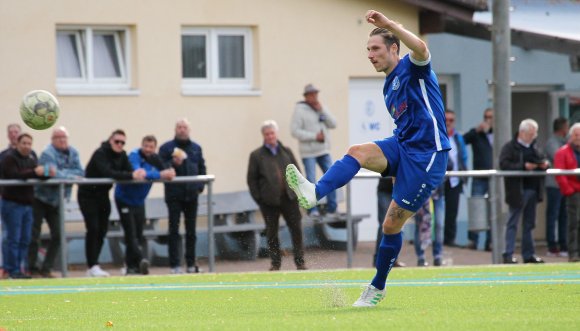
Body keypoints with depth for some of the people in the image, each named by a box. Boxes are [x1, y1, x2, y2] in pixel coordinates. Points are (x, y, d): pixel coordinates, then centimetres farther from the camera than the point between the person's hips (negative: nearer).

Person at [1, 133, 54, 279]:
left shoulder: (32, 158, 15)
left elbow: (38, 176, 10)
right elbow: (14, 175, -21)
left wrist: (48, 173, -12)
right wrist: (34, 172, -31)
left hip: (27, 203, 7)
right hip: (12, 203, -7)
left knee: (25, 239, 6)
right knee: (13, 238, -6)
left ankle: (22, 268, 11)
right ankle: (12, 270, -3)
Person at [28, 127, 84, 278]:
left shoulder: (72, 152, 2)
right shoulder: (48, 153, -18)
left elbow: (80, 172, -6)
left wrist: (63, 173, -20)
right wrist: (71, 175, -16)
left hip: (55, 201, 6)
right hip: (40, 199, -6)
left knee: (57, 235, 2)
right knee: (35, 235, -6)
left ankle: (46, 269, 10)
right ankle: (32, 268, 2)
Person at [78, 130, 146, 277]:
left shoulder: (122, 155, 0)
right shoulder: (100, 154, -22)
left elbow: (130, 171, -11)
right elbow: (107, 173, -37)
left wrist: (139, 174, -35)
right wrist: (131, 175, -45)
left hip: (102, 195, 7)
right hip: (88, 194, -7)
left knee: (102, 230, 6)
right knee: (93, 229, -14)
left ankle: (93, 267, 13)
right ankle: (93, 266, -12)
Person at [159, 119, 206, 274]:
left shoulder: (196, 148, 12)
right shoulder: (166, 148, 0)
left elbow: (202, 168, 15)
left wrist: (200, 186, 1)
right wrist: (173, 163, -22)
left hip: (191, 195, 4)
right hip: (174, 195, -4)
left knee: (191, 231, 9)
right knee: (174, 231, -6)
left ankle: (191, 264, 16)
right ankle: (175, 265, -6)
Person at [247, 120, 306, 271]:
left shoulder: (286, 151, 11)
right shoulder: (256, 155, 2)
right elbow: (252, 179, 2)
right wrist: (258, 198, -5)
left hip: (289, 197, 2)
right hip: (269, 200, -2)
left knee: (296, 229, 0)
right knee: (272, 232, 4)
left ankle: (300, 261, 8)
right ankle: (275, 263, 13)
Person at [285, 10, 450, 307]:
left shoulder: (412, 70, -6)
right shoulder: (389, 87, 19)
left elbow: (421, 49, -31)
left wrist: (388, 24, -37)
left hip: (426, 155, -8)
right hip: (401, 147, 8)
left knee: (392, 224, -4)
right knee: (357, 152, -23)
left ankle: (378, 287, 12)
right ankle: (314, 193, -43)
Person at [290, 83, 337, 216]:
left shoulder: (321, 108, 12)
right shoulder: (300, 110, -6)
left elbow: (333, 124, 4)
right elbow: (295, 131, -13)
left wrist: (322, 110, -7)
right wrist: (314, 136, -16)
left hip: (323, 151, 6)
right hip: (308, 151, -6)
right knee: (311, 180, -8)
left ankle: (332, 208, 11)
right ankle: (312, 210, -2)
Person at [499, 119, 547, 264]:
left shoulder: (533, 147, 18)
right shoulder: (509, 147, -6)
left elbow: (540, 162, 26)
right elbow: (503, 164, -18)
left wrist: (544, 164, 1)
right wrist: (523, 166, -25)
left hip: (532, 189, 7)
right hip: (518, 191, -7)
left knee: (529, 224, 11)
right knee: (512, 223, -4)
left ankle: (529, 254, 16)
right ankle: (508, 255, -3)